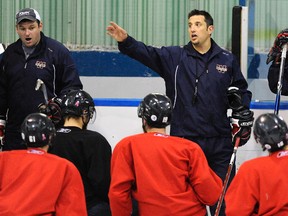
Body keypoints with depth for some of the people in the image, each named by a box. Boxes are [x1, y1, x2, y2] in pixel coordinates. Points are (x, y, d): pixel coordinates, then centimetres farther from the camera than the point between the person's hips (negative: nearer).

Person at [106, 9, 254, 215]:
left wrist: (243, 112, 4)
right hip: (184, 138, -1)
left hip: (220, 140, 1)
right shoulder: (175, 57, 1)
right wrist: (126, 41, -29)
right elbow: (147, 53, -13)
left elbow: (242, 90, 19)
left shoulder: (227, 60, 6)